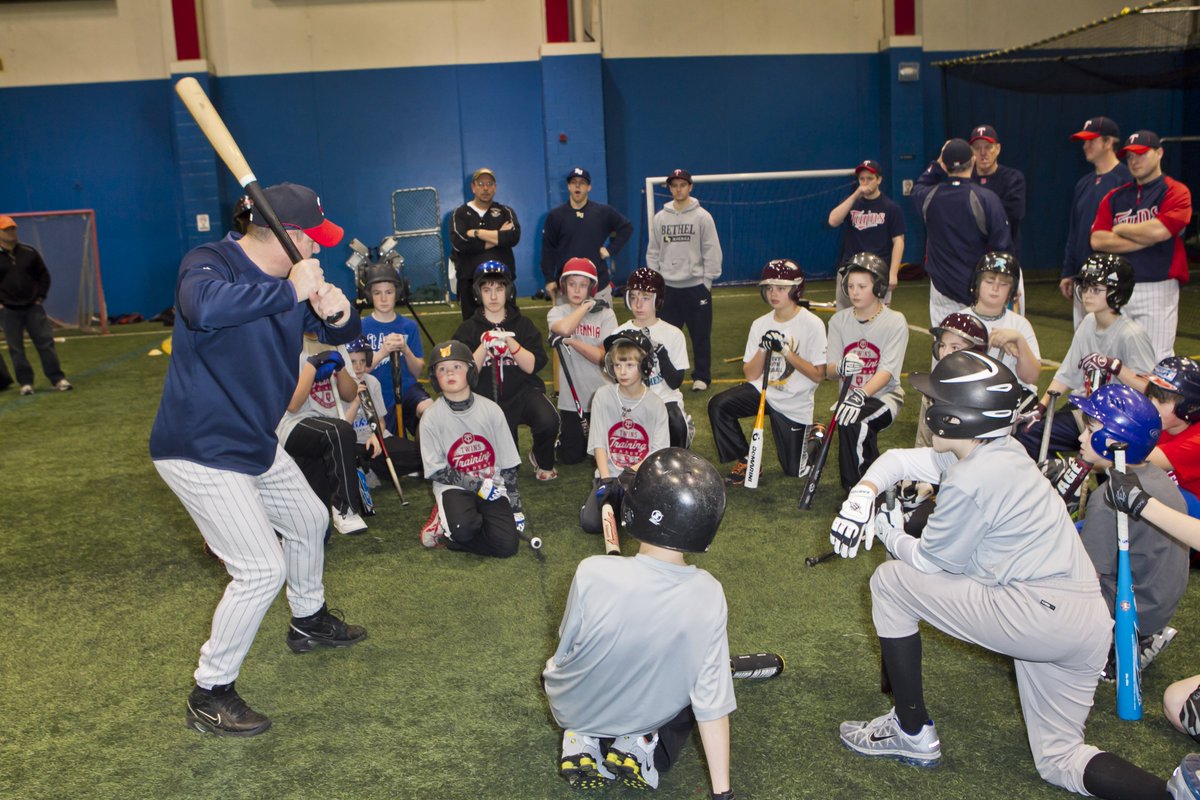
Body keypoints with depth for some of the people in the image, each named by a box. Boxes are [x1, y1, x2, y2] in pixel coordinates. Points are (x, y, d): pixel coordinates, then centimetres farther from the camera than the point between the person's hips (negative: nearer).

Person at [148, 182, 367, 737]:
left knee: (309, 520, 25)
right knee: (262, 569, -12)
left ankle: (308, 622, 51)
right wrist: (290, 291, -36)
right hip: (200, 453, -9)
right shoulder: (208, 264, -21)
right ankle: (210, 696, 7)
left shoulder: (288, 281, 5)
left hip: (255, 443, 10)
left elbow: (340, 334, 9)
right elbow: (204, 306, -45)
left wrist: (338, 313, -15)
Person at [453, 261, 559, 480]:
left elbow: (533, 366, -7)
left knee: (548, 421, -31)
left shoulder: (523, 324, 5)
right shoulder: (468, 329, 4)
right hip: (487, 398, 0)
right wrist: (485, 346, -21)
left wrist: (509, 342, -21)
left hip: (523, 391, 0)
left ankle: (542, 461, 1)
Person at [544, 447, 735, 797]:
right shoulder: (708, 595, -27)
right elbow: (712, 701, -21)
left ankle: (582, 740, 7)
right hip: (651, 714, 0)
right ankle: (644, 746, 6)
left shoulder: (592, 573, -33)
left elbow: (566, 648, -13)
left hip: (573, 710, 0)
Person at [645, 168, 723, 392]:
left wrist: (707, 282, -7)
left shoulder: (702, 216, -3)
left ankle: (701, 377, 15)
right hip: (667, 287, 3)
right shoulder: (660, 218, 7)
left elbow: (712, 252, -4)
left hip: (696, 287, -3)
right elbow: (653, 252, 11)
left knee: (700, 335, 3)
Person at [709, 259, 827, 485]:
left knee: (794, 471, 2)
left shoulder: (812, 324, -12)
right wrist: (763, 349, -18)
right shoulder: (760, 325, 0)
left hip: (795, 405, -3)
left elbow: (818, 375, -15)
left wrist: (785, 351, -22)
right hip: (763, 390, 4)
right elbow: (750, 375, -1)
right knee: (718, 406, -21)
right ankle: (746, 461, -3)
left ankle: (811, 437, 36)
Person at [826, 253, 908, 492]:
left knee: (851, 423, -31)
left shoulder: (895, 321, -7)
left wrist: (861, 395, -35)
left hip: (885, 395, -4)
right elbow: (829, 371, -2)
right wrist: (840, 368, -28)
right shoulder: (839, 320, 5)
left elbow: (887, 371, -18)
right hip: (852, 396, 4)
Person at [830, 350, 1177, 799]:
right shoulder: (999, 452, 11)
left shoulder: (969, 481, -16)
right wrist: (863, 494, 3)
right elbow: (900, 460, 19)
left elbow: (931, 562, -4)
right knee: (1059, 761, 22)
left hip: (1036, 614, -10)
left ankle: (912, 733, 10)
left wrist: (885, 532, 13)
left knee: (890, 581, 2)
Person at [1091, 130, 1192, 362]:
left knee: (1156, 361, -6)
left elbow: (1159, 231, -16)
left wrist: (1120, 229, 1)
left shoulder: (1175, 192, 1)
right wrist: (1144, 240, -7)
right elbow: (1098, 241, 1)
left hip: (1157, 290, -4)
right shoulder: (1114, 197, 13)